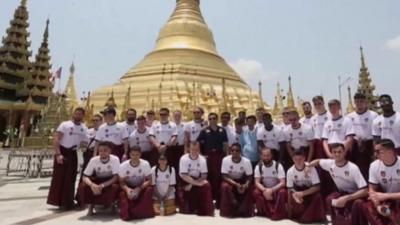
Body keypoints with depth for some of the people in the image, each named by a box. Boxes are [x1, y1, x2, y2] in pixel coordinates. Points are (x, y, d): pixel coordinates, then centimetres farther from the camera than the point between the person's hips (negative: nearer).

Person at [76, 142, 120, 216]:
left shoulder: (115, 159, -23)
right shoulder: (94, 160, -16)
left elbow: (116, 177, -24)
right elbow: (85, 177, -15)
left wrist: (102, 185, -37)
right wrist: (92, 184, -37)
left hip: (110, 182, -2)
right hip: (97, 181, 3)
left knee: (115, 187, -37)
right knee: (82, 187, -25)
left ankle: (111, 204, -4)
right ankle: (91, 204, 1)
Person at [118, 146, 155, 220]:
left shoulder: (145, 164, -20)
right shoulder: (123, 166, -17)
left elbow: (149, 180, -16)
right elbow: (121, 182, -12)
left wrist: (139, 188, -33)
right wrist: (127, 189, -34)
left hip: (142, 187, 0)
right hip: (128, 187, 0)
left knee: (149, 189, -31)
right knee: (122, 194, -31)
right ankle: (126, 213, -18)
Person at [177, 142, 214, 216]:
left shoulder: (202, 159, -13)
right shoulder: (184, 159, -19)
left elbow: (204, 176, -12)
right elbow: (184, 175, -22)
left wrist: (191, 185, -21)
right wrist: (196, 183, -29)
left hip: (198, 179, 2)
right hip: (186, 180, -1)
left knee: (207, 186, -24)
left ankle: (207, 211, -11)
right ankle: (185, 210, 5)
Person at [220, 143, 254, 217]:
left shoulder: (246, 161, -22)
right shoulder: (226, 160, -24)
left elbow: (249, 177, -15)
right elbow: (224, 177, -21)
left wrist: (245, 185, -36)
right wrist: (236, 184, -34)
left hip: (242, 180, 1)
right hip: (229, 181, -1)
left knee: (250, 188, -25)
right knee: (225, 187, -31)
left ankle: (245, 211, -5)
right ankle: (227, 211, -12)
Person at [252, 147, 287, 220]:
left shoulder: (278, 166, -15)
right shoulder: (258, 167, -8)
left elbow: (282, 183, -22)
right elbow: (257, 182, -14)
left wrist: (271, 190, -36)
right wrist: (264, 190, -34)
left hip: (277, 189, -2)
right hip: (264, 189, 2)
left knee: (282, 192, -34)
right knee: (256, 192, -28)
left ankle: (278, 213, -17)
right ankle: (265, 212, -15)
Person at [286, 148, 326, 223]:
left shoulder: (311, 169, -22)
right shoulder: (290, 171, -17)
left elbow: (317, 187, -21)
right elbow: (290, 189, -9)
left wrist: (302, 193, -31)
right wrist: (295, 196, -31)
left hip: (310, 192, -1)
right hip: (297, 192, 1)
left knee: (318, 196, -32)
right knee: (291, 199, -28)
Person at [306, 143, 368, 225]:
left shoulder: (353, 168, -28)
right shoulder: (329, 163, -14)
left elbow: (365, 191, -30)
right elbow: (318, 161, 10)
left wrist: (346, 198, -40)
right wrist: (308, 165, -10)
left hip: (356, 194, -3)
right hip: (341, 192, 4)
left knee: (358, 203, -37)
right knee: (329, 199, -27)